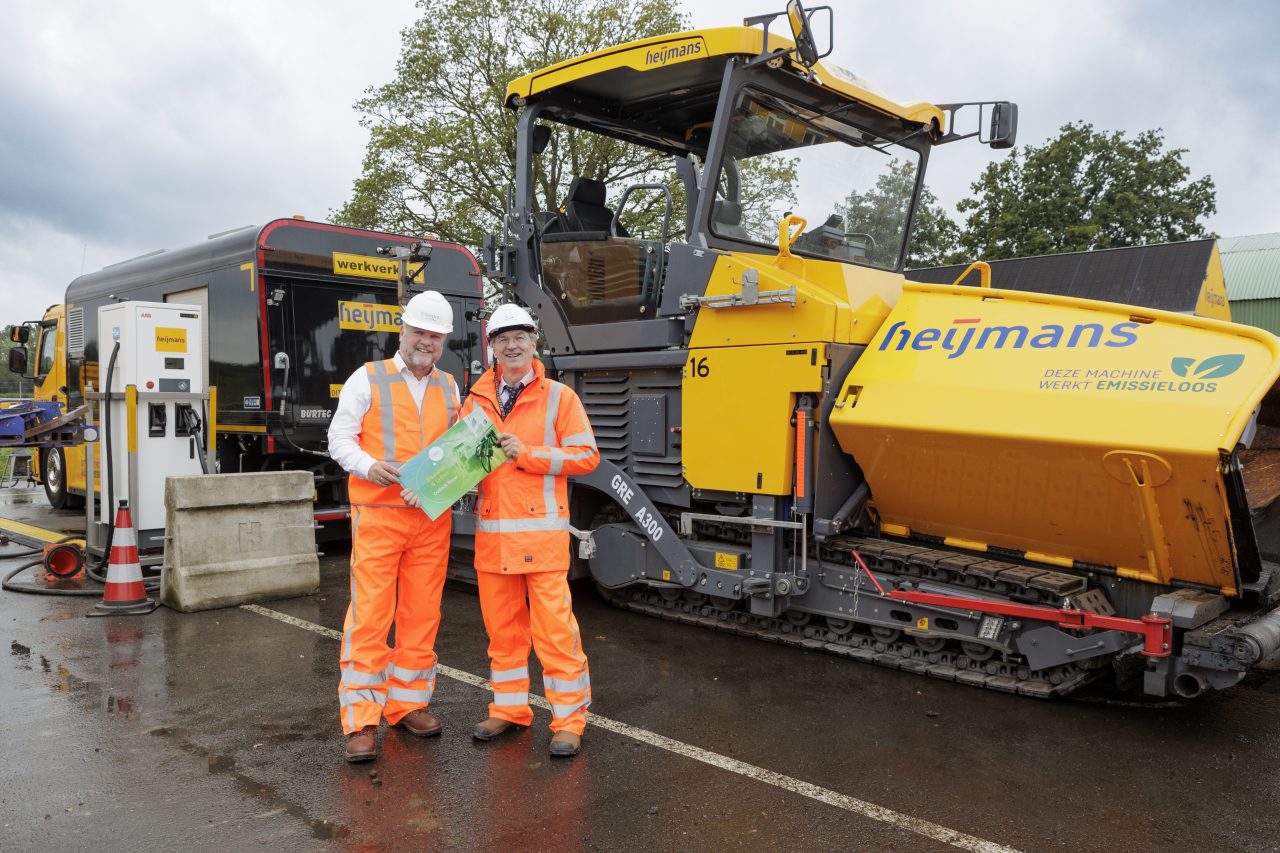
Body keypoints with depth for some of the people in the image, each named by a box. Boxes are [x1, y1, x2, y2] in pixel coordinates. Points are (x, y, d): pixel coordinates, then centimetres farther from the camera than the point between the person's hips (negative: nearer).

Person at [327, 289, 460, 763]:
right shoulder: (368, 379, 2)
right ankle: (361, 721, 1)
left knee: (422, 614, 8)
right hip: (378, 515, -4)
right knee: (369, 614, -5)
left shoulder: (449, 387, 15)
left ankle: (408, 703, 21)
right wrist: (370, 465, -18)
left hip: (432, 519, 4)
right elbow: (339, 438, 0)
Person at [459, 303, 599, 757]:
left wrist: (528, 454, -12)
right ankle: (509, 709, 27)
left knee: (554, 627, -3)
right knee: (502, 627, 11)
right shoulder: (476, 400, 12)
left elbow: (587, 455, -3)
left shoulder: (558, 397, 1)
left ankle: (569, 719, 9)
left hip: (541, 530, -4)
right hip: (491, 531, 4)